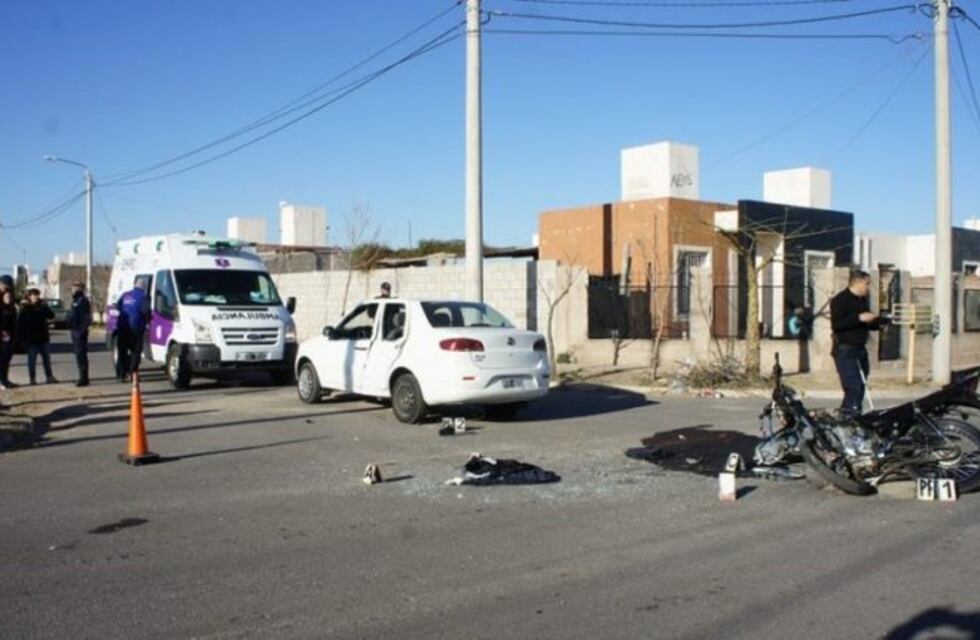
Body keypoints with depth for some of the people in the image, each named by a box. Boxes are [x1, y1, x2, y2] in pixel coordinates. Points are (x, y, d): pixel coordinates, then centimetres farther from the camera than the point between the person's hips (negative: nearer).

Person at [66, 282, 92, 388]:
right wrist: (71, 328, 18)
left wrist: (83, 329, -24)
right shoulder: (75, 301, 19)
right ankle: (83, 378, 20)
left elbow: (87, 317, -20)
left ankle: (83, 379, -8)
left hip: (80, 331, -10)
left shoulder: (83, 301, -13)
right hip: (75, 331, 10)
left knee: (81, 355, -10)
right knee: (79, 355, 14)